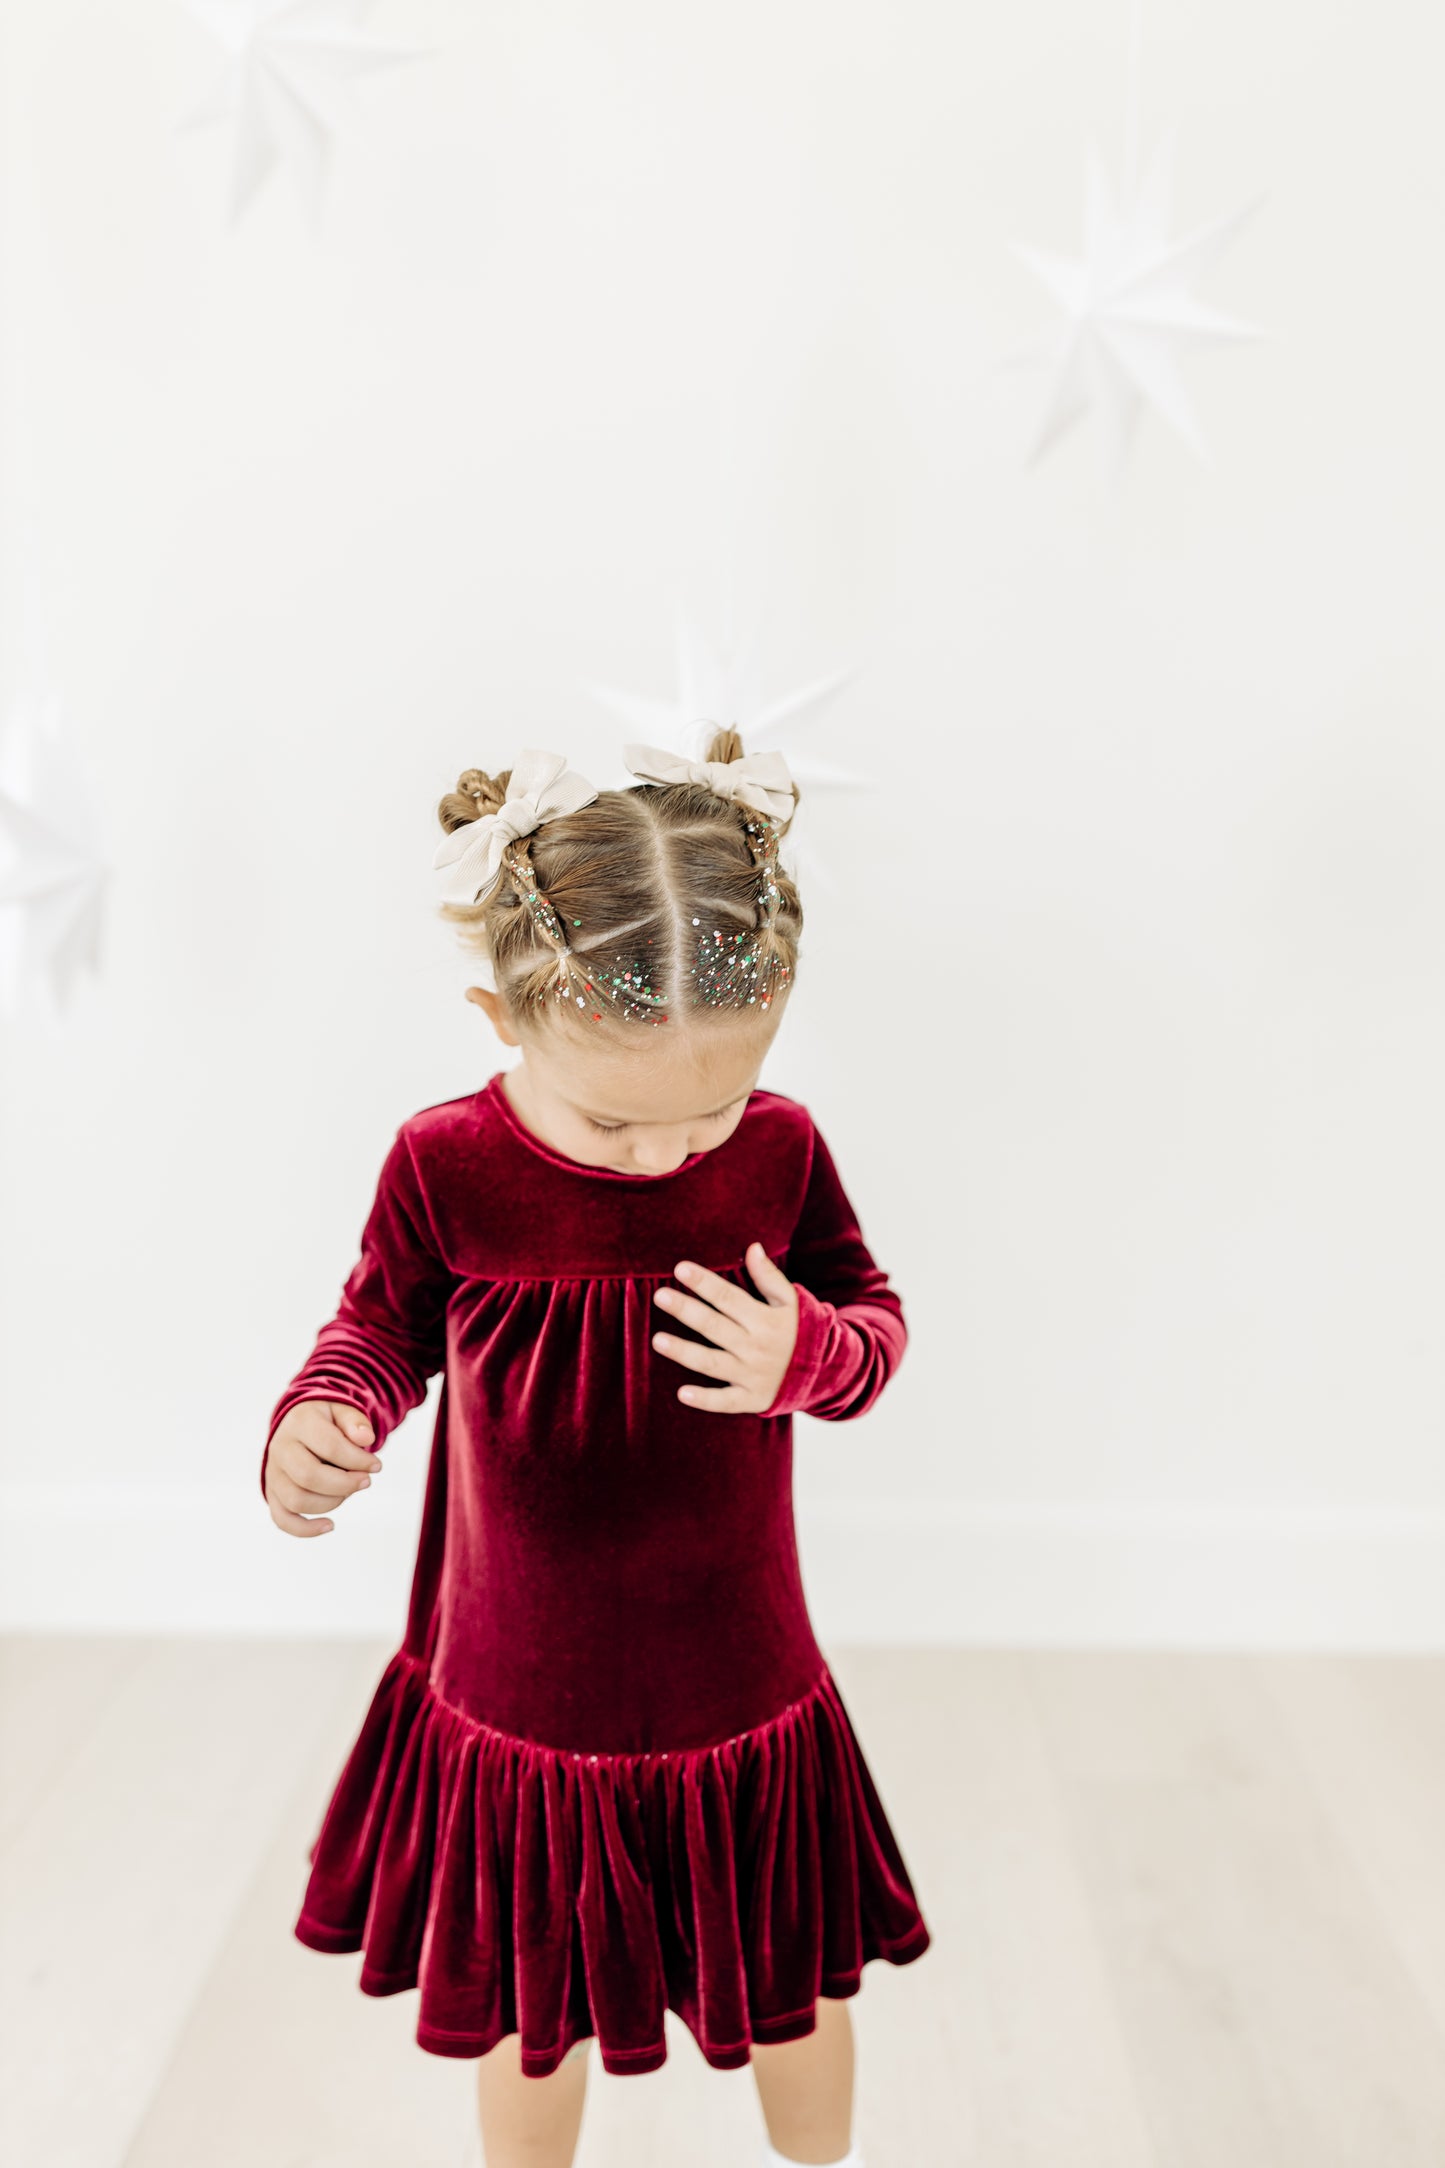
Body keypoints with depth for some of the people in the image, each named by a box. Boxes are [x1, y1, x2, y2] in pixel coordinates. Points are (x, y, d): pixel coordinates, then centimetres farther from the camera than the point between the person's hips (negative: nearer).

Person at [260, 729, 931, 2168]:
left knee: (798, 1999, 24)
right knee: (528, 2022, 23)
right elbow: (379, 1329, -1)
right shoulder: (443, 1168, -18)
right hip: (515, 1716, -1)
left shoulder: (778, 1151, -16)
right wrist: (317, 1424, -22)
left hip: (744, 1709, 1)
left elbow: (873, 1321, -2)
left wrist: (807, 1355, -24)